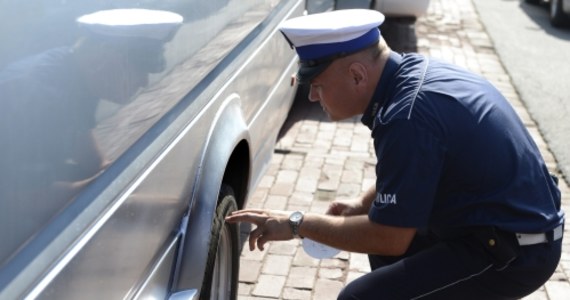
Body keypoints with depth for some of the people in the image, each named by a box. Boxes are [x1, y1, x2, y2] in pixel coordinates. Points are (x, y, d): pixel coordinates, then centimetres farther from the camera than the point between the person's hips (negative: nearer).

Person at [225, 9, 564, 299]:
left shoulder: (408, 117, -27)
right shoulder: (416, 69, 2)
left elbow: (389, 239, -20)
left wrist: (299, 223, -11)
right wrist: (364, 204, 9)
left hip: (516, 251, -10)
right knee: (382, 235, 22)